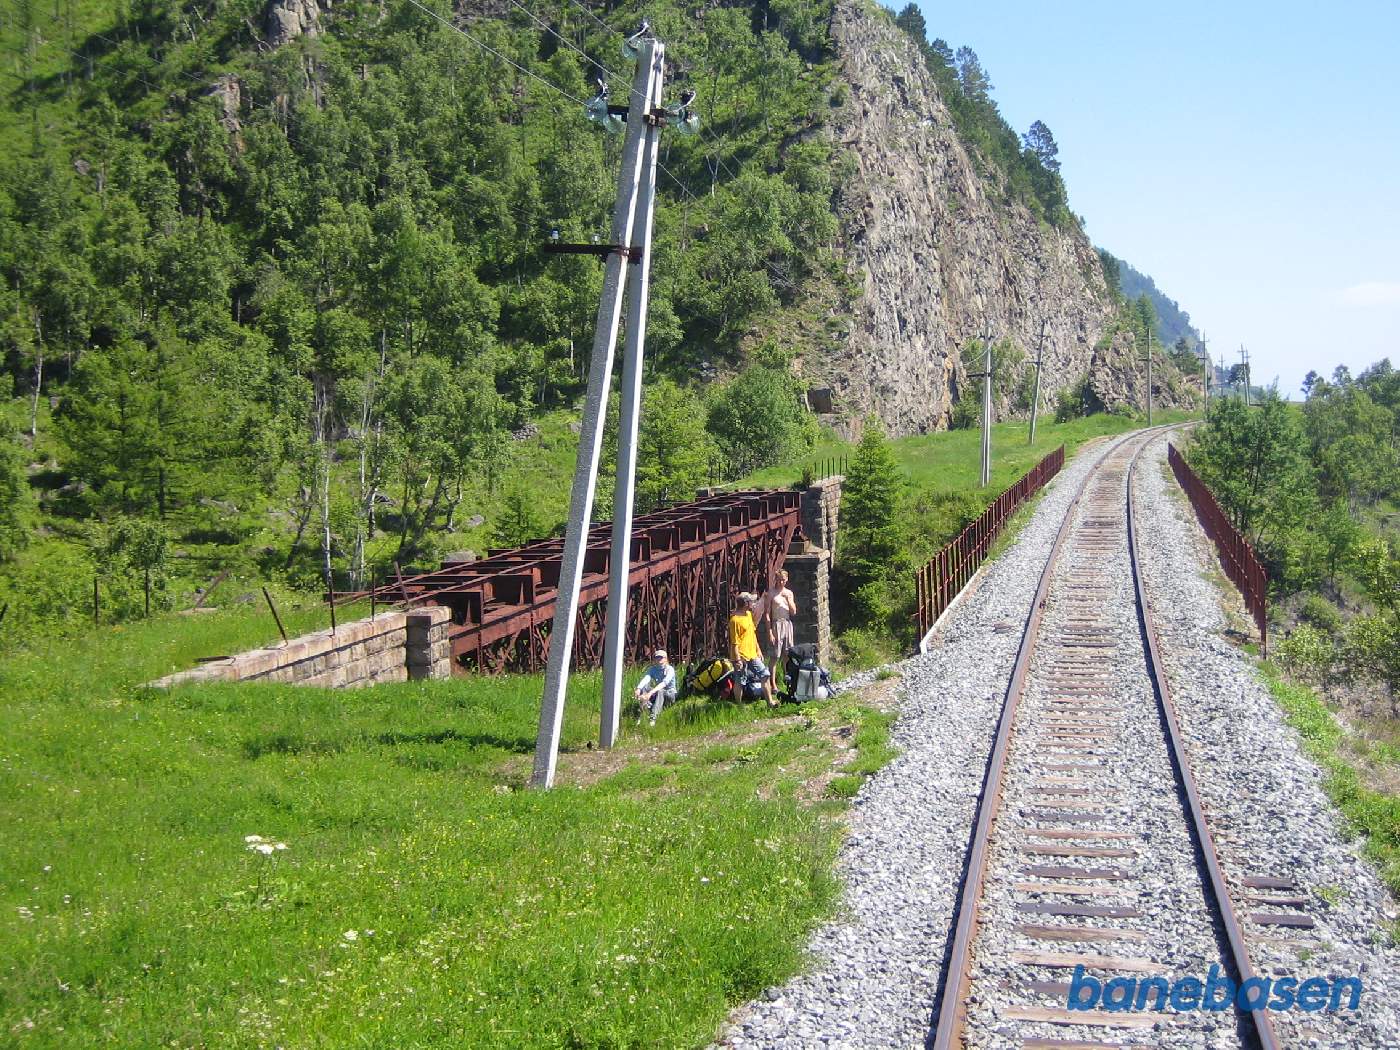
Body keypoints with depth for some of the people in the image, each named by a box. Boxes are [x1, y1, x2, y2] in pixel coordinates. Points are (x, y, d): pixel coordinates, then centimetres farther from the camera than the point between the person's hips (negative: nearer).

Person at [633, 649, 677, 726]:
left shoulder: (670, 669, -15)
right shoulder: (652, 669, -1)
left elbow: (664, 683, -33)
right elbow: (646, 679, -21)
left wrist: (651, 692, -48)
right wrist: (638, 689, -44)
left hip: (670, 694, -4)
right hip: (657, 693, 4)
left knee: (660, 691, -38)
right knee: (644, 687, -23)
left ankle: (653, 717, -51)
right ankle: (643, 713, -40)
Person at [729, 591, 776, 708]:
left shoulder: (749, 614, 9)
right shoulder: (735, 620, -19)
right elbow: (734, 643, -19)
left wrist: (758, 651, 19)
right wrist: (738, 660, -20)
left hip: (752, 655, 8)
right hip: (741, 657, -8)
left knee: (764, 675, 6)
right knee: (740, 682, 2)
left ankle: (770, 701, 11)